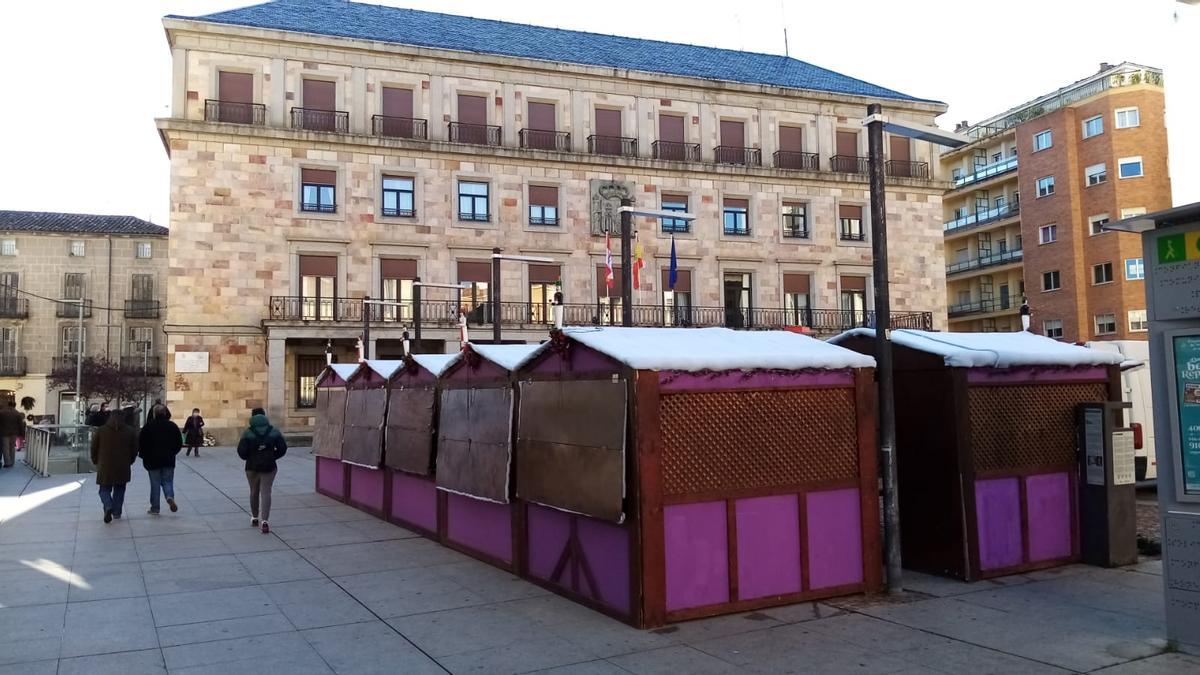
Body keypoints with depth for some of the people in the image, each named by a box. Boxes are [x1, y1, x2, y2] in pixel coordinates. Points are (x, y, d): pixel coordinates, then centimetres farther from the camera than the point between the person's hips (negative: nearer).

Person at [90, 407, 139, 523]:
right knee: (119, 489, 15)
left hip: (105, 466, -1)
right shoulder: (130, 431, 2)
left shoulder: (100, 431, 0)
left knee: (105, 489, 7)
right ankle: (117, 513, 13)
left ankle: (108, 507, -18)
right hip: (123, 467, 1)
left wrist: (96, 462, 18)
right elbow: (135, 449, 6)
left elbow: (94, 448, 4)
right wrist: (129, 461, 19)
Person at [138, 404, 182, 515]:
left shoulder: (148, 427, -8)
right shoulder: (172, 426, 2)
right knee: (167, 481, 11)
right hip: (169, 461, 2)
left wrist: (145, 456, 10)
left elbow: (140, 444, -7)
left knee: (155, 484, 6)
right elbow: (179, 443, 7)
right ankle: (170, 497, -17)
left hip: (152, 460, -2)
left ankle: (155, 508, 10)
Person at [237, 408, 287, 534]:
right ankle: (264, 521, -14)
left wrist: (249, 458, 5)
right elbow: (282, 448, -5)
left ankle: (254, 518, 31)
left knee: (254, 492, 17)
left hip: (252, 466, 0)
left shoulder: (248, 432, -8)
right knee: (266, 492, 0)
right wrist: (273, 457, 8)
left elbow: (241, 451, -14)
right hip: (269, 466, 0)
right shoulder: (274, 431, -3)